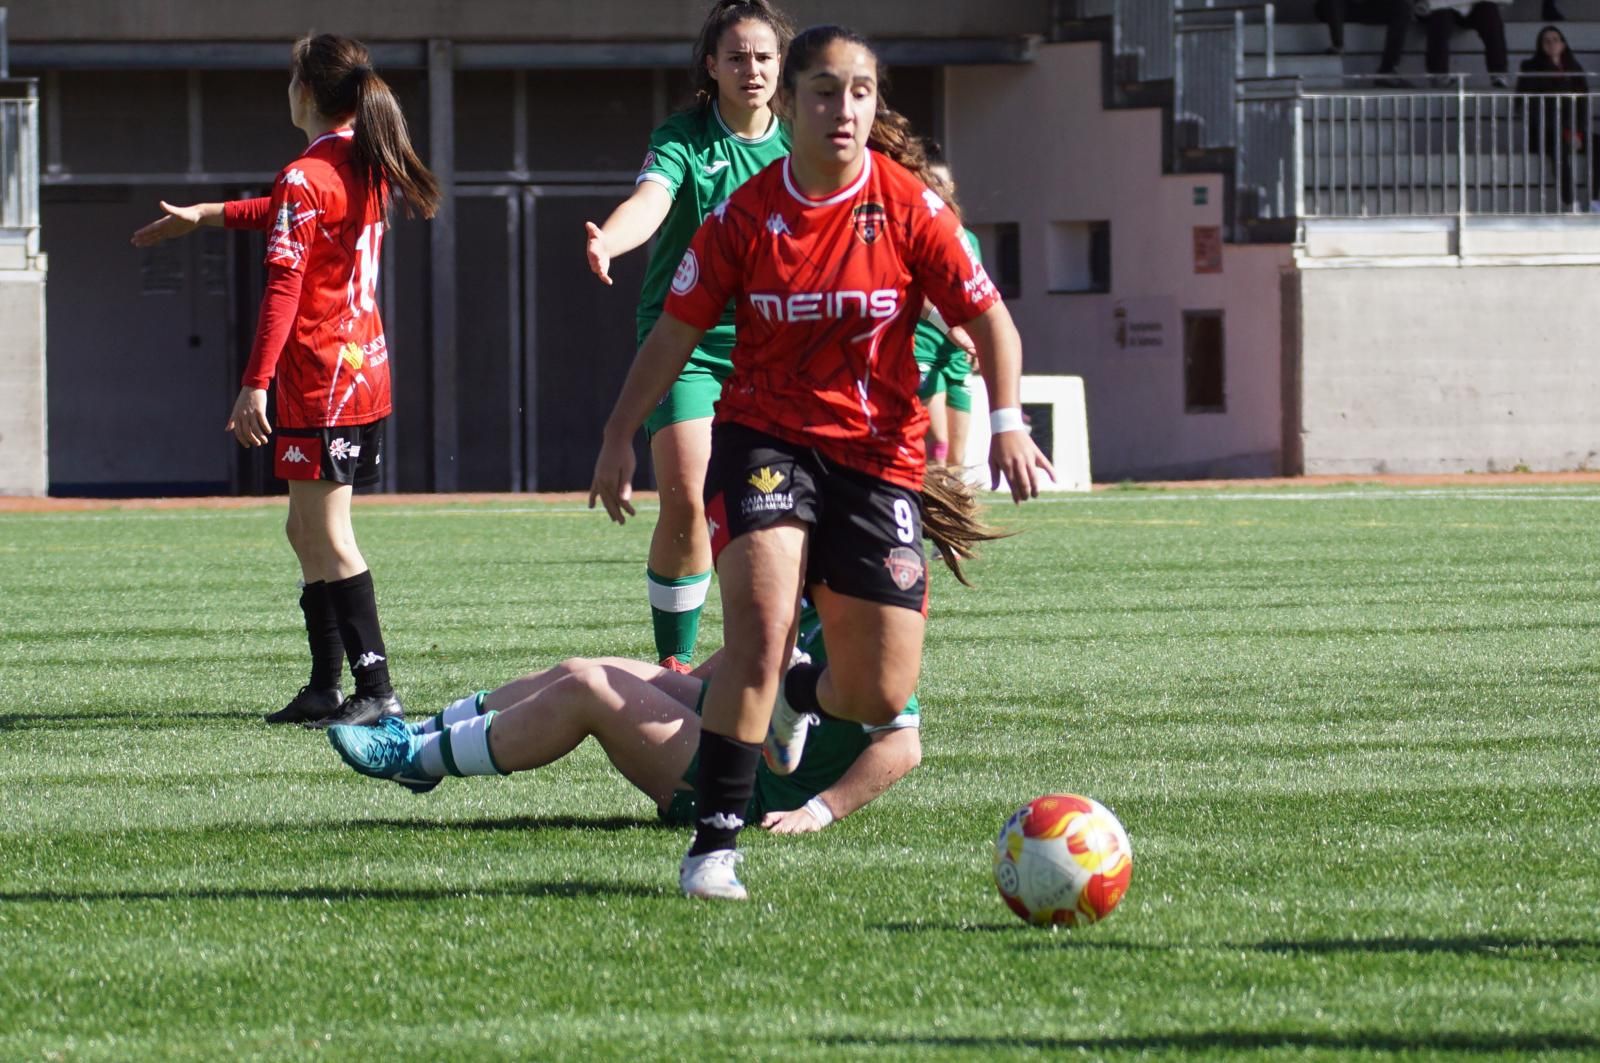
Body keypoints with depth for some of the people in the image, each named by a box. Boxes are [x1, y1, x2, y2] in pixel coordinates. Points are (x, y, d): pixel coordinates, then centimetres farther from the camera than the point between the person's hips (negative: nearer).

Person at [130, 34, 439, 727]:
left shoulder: (303, 179, -14)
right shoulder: (367, 169, 12)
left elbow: (284, 285, -20)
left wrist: (257, 382, -21)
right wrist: (204, 216, 41)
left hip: (320, 379, -9)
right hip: (367, 370, 9)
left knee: (328, 536, -9)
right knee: (307, 532, 15)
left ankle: (377, 690, -14)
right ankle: (325, 687, 17)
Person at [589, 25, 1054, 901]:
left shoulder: (908, 208, -6)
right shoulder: (745, 217, -4)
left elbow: (987, 318, -1)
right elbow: (676, 330, 6)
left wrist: (1005, 421, -16)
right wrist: (619, 437, 3)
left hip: (878, 453, 1)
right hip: (765, 436, -1)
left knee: (881, 697, -1)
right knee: (759, 628, -25)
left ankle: (802, 697, 37)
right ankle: (715, 839, -17)